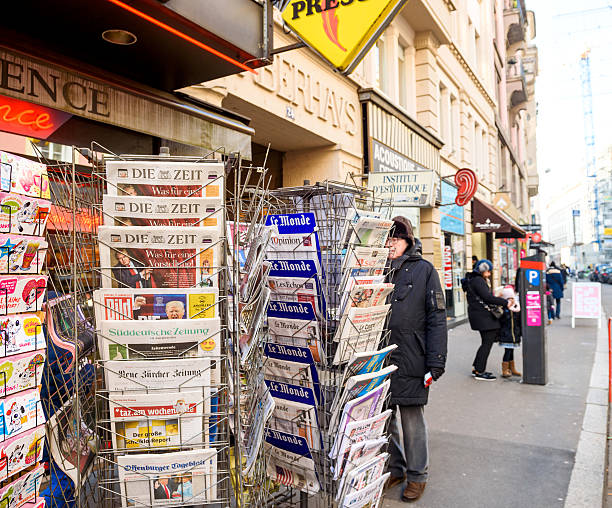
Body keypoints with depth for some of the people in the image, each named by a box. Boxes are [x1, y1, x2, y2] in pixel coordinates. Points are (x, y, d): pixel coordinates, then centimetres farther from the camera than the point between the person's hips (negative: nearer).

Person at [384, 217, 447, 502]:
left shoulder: (424, 270, -3)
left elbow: (437, 318, -6)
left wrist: (435, 363, -11)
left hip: (410, 361, -4)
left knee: (412, 420, 7)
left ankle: (416, 476, 26)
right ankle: (395, 470, 33)